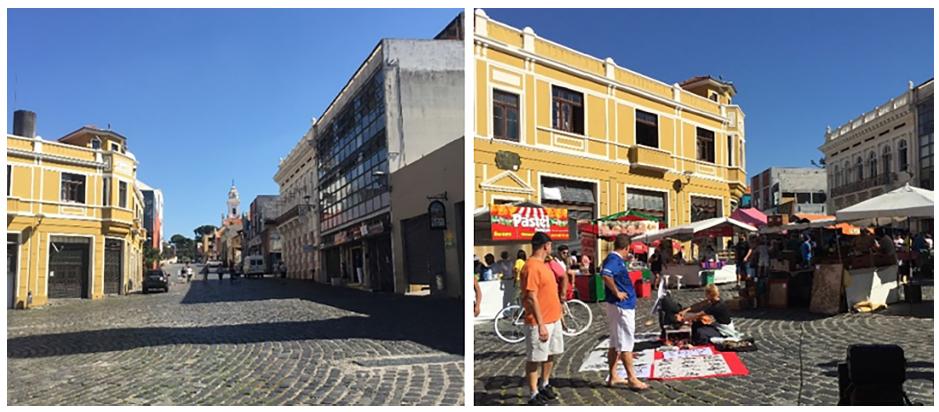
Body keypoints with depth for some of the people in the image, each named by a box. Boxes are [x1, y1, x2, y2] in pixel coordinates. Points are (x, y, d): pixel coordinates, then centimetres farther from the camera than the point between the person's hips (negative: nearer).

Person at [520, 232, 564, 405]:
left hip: (553, 319, 10)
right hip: (540, 322, -10)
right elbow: (531, 298, -23)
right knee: (535, 359, 2)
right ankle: (533, 395, 12)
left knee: (551, 354, 19)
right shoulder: (531, 267, -19)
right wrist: (541, 324, -23)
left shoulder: (542, 264, 12)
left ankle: (544, 385, 36)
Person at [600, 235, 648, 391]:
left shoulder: (616, 259, 11)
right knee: (626, 344, -3)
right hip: (622, 306, -10)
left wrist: (626, 262, 20)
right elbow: (606, 275, -35)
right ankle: (632, 379, 4)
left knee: (615, 343, 13)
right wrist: (617, 292, -25)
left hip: (619, 306, 10)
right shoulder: (614, 259, -18)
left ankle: (613, 377, 20)